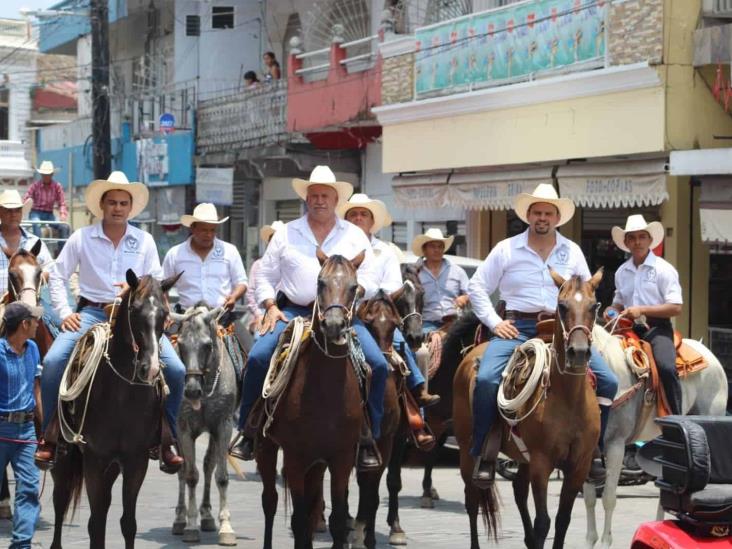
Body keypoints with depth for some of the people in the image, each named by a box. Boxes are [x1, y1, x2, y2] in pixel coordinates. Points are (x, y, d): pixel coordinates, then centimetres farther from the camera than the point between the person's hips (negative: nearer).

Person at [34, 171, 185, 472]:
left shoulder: (144, 240, 7)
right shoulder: (82, 238, 3)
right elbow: (57, 276, 8)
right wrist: (64, 312, -3)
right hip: (91, 312, -1)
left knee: (175, 370, -16)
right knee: (53, 362, -25)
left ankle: (165, 440, 0)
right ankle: (49, 438, -11)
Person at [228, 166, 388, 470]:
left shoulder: (355, 236, 11)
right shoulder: (287, 233, 12)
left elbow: (370, 281, 7)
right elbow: (265, 276, 14)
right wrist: (270, 307, -2)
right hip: (292, 312, 0)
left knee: (378, 365, -19)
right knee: (258, 358, -22)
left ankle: (368, 439, -5)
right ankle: (247, 432, -8)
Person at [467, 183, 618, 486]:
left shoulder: (572, 252, 13)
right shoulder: (506, 249, 6)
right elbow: (477, 287, 8)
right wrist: (494, 322, -2)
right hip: (517, 327, -2)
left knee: (607, 381, -11)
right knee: (486, 379, -28)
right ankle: (482, 456, -15)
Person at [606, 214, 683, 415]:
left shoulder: (663, 269, -3)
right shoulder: (622, 272, 13)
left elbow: (675, 308, -9)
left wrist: (642, 310, -16)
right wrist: (612, 310, 3)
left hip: (657, 327, -6)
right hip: (630, 328, 6)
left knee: (666, 367, -30)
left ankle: (677, 419, -25)